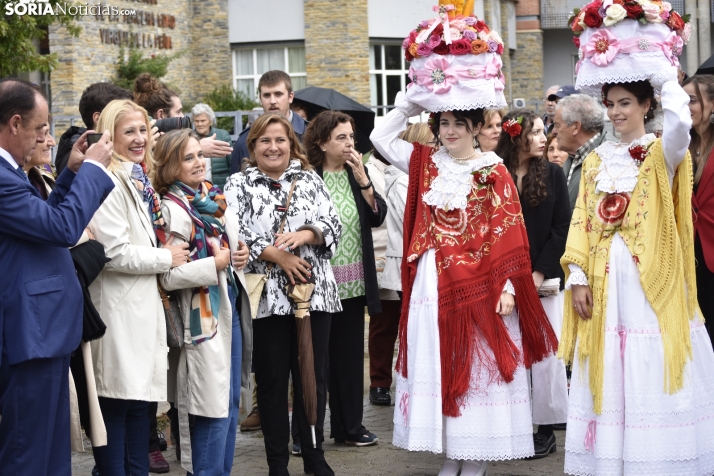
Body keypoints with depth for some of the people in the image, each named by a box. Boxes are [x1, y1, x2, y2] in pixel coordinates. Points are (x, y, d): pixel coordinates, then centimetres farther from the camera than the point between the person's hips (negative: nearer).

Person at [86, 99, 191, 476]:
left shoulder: (138, 180, 15)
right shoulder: (108, 181, -15)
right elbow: (114, 252, -20)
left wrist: (166, 254, 12)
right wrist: (167, 258, -10)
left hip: (141, 304, 10)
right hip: (118, 308, -9)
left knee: (140, 399, 12)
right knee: (116, 402, -4)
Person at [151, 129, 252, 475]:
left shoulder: (212, 199, 11)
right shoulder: (172, 210, -13)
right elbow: (168, 276, -22)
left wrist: (239, 256, 5)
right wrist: (217, 263, -17)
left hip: (230, 307, 8)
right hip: (203, 314, -8)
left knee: (231, 401, 13)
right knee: (214, 407, -4)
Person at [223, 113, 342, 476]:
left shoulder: (310, 180, 12)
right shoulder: (239, 185, 4)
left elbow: (333, 224, 3)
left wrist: (303, 235, -16)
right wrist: (277, 256, -15)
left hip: (315, 292, 2)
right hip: (266, 296, -2)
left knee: (314, 377, 7)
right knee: (272, 380, 4)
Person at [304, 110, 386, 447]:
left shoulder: (357, 173, 8)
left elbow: (378, 216, -1)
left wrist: (362, 179, -9)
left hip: (354, 283, 5)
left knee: (350, 353, 11)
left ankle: (349, 426, 21)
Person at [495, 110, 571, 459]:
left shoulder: (552, 174, 3)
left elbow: (562, 229, 1)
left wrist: (539, 274, -7)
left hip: (544, 279, 0)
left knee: (544, 353, -1)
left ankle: (546, 428, 6)